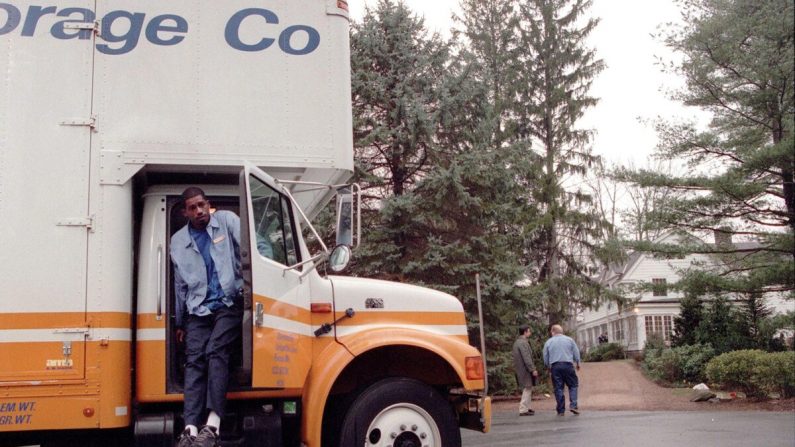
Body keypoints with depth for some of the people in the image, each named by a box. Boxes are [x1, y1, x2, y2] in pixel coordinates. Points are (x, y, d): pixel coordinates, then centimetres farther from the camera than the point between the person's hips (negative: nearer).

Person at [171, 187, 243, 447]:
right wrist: (180, 322, 23)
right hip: (198, 309, 4)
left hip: (230, 303, -4)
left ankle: (213, 424, -25)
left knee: (216, 351, -20)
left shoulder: (227, 221, 1)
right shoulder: (178, 241, 13)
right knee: (195, 360, -10)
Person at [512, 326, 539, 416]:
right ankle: (523, 410, -6)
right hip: (525, 370, -10)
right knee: (527, 389, -6)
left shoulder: (517, 342, 15)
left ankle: (527, 408, 24)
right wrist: (533, 370, -19)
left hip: (520, 370, 10)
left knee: (527, 389, 18)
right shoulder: (523, 343, -17)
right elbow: (527, 358, -21)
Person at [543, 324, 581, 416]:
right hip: (568, 365, -1)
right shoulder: (569, 340, 5)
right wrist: (578, 364, 21)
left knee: (558, 388, 4)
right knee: (573, 385, 9)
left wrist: (548, 367, 23)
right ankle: (573, 405, -6)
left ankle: (561, 410, 5)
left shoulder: (548, 342, 6)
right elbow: (576, 353, 8)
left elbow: (545, 358, 10)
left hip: (555, 366, 1)